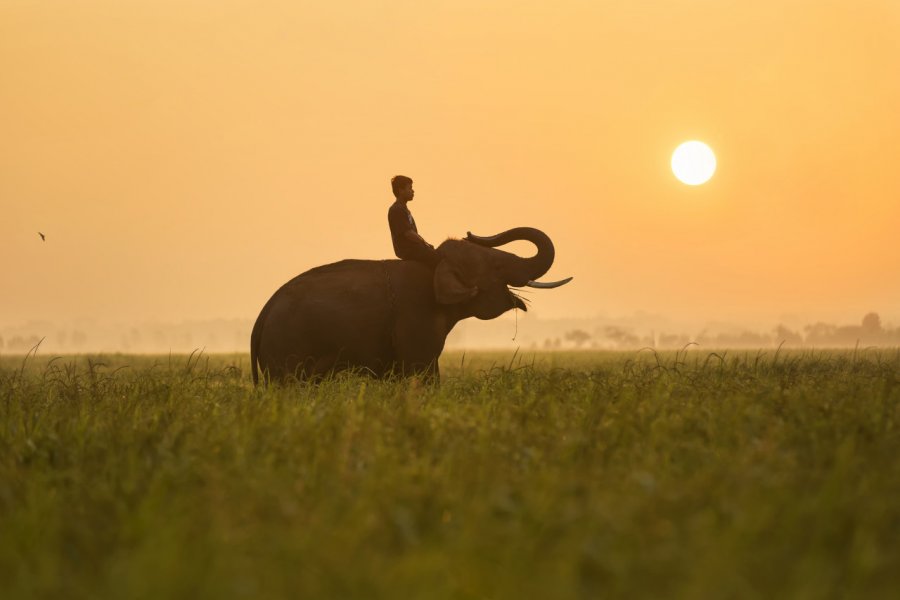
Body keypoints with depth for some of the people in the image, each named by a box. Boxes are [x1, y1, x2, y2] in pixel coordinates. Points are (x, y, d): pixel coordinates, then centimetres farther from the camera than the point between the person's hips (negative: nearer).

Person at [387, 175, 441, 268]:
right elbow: (408, 233, -19)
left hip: (413, 247, 10)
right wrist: (425, 244, -12)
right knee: (439, 258, -19)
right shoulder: (396, 210, -14)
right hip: (407, 249, -10)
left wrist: (426, 244, 10)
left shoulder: (403, 208, 19)